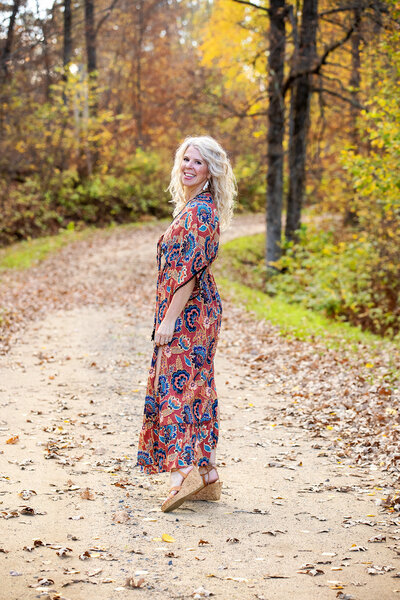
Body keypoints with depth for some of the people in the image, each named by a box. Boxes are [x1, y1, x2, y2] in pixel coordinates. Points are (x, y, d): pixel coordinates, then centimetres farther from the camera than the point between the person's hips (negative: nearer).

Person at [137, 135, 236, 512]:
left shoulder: (199, 211, -14)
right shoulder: (194, 207, 17)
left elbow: (189, 271, -20)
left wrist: (168, 320, -21)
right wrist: (168, 315, 21)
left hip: (187, 312, -10)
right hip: (196, 312, 10)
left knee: (175, 383, -12)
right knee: (196, 387, 10)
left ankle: (184, 470, -17)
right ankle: (207, 476, 14)